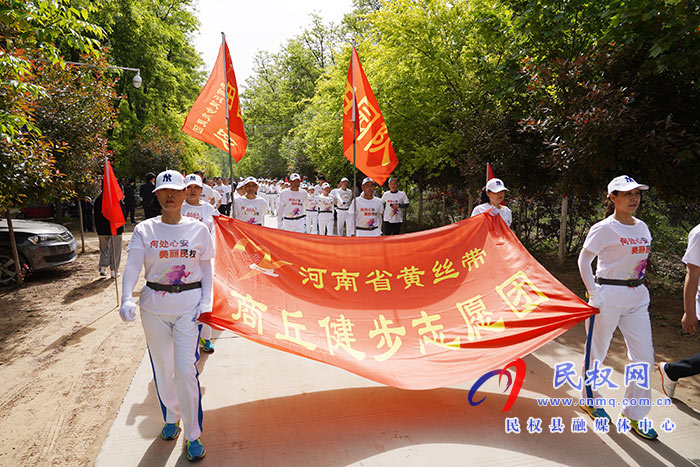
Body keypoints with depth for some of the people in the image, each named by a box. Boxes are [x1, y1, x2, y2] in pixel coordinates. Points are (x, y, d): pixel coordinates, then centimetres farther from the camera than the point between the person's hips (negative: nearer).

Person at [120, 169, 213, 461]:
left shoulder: (198, 229, 0)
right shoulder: (144, 230, 0)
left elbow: (206, 268, 5)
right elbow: (132, 266, -11)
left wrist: (206, 302, -5)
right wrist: (127, 299, -28)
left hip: (189, 305, -2)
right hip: (154, 306, 2)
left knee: (186, 369, -5)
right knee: (162, 368, 14)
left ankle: (192, 435, 13)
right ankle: (171, 418, 39)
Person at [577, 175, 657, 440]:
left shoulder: (641, 227, 10)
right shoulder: (604, 229, -10)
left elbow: (641, 257, 21)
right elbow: (583, 261, -10)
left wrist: (638, 286, 12)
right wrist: (593, 293, -15)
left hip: (638, 297, 7)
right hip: (608, 296, -7)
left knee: (645, 358, 6)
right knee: (596, 352, 7)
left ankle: (634, 416, 20)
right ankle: (589, 400, 29)